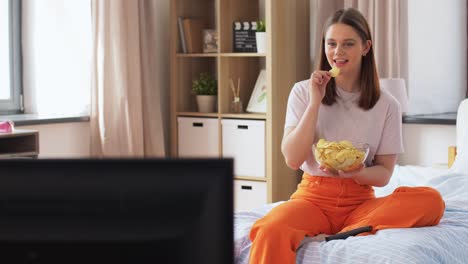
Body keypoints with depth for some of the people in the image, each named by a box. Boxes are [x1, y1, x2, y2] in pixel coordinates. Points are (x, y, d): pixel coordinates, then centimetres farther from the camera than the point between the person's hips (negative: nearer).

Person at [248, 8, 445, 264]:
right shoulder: (303, 92, 4)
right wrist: (315, 102, -11)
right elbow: (292, 159, -5)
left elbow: (384, 173, 6)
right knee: (270, 231, -38)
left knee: (431, 200, -28)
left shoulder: (387, 105, 5)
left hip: (359, 201, 3)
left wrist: (358, 173, -17)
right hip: (313, 197, -3)